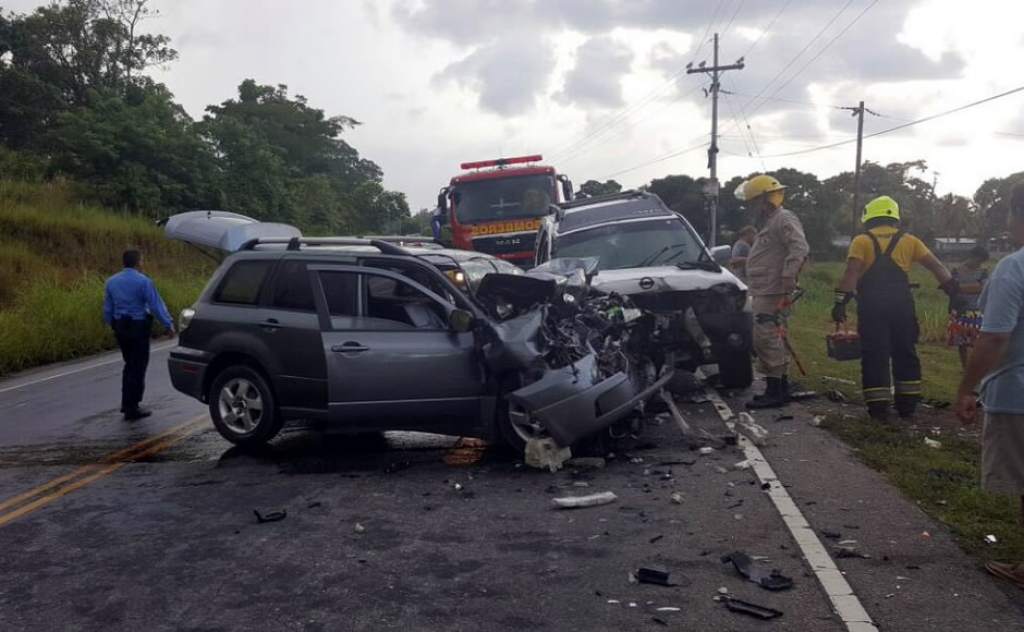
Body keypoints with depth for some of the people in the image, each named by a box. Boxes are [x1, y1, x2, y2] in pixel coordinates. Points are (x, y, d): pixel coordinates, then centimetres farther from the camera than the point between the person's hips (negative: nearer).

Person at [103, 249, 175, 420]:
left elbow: (107, 308, 12)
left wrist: (112, 325, 24)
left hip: (120, 327, 7)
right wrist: (168, 324, -10)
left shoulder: (111, 281, 5)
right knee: (138, 367, 2)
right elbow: (156, 305, -16)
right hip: (138, 327, -7)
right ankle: (131, 408, 6)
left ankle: (127, 404, 23)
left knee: (129, 365, 20)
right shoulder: (143, 281, -15)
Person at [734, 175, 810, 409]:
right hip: (764, 293, 11)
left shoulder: (784, 219, -12)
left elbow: (800, 249, -24)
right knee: (774, 342, 15)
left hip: (772, 294, -11)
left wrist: (787, 281, -28)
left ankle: (775, 392, -6)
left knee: (767, 341, -10)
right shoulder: (769, 222, 20)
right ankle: (781, 388, 23)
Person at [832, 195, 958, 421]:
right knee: (905, 353, 15)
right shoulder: (908, 240, 11)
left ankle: (878, 408, 3)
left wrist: (840, 302, -12)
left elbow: (851, 272, -10)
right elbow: (936, 266, 5)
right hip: (901, 305, 3)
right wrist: (951, 287, 7)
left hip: (872, 306, -3)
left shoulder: (862, 241, 2)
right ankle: (907, 406, 21)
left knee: (875, 356, 2)